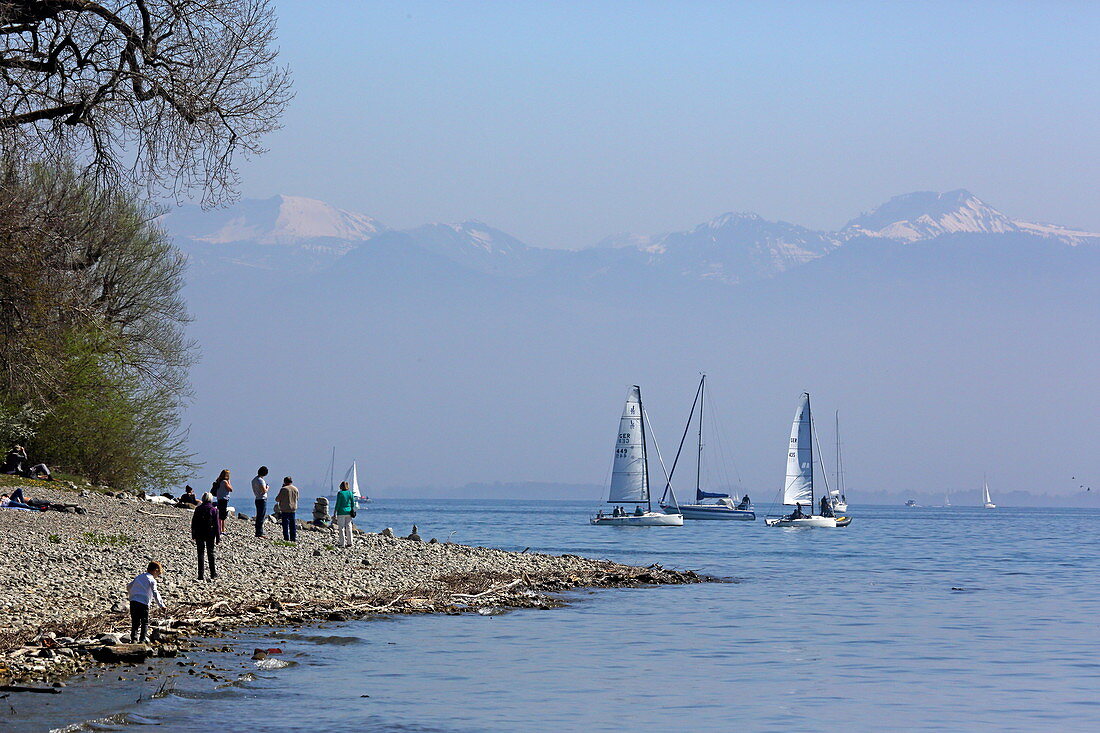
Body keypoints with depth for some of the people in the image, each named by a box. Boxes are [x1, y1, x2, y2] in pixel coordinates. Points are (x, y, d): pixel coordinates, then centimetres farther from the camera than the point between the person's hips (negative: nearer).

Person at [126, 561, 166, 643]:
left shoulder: (139, 577, 18)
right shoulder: (152, 580, -2)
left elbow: (128, 586, 26)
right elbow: (155, 594, -11)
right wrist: (161, 605, -10)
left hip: (133, 601, 5)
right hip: (143, 603, -5)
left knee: (135, 622, 10)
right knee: (145, 622, 5)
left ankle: (133, 638, 1)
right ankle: (142, 639, -4)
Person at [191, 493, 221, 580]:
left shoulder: (198, 509, 0)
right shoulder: (213, 510, -6)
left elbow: (193, 522, 4)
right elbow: (217, 524, -5)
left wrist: (193, 535, 13)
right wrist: (218, 536, 1)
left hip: (199, 534, 1)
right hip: (210, 534, -1)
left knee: (200, 554, 4)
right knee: (210, 553, 12)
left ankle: (200, 575, -1)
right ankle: (213, 573, 18)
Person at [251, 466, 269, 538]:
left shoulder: (254, 480, 12)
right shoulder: (261, 480, -16)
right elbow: (264, 491, -21)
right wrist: (267, 488, 0)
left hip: (257, 499, 9)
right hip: (262, 499, -9)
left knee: (258, 517, 13)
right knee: (261, 517, -7)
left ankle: (258, 532, 16)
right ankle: (259, 533, -9)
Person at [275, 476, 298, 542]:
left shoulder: (284, 489, -11)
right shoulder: (296, 489, 6)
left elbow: (277, 499, -7)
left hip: (285, 509, -5)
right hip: (293, 509, 5)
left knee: (285, 524, -1)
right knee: (293, 524, 10)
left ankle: (286, 538, -5)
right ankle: (294, 538, 10)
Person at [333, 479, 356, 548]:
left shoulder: (340, 493, -9)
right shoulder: (350, 493, 3)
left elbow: (338, 504, -10)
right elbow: (353, 503, 6)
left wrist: (335, 513, -4)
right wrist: (352, 511, 18)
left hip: (341, 512, -4)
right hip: (348, 512, 4)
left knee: (341, 528, 0)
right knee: (348, 527, 11)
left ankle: (342, 543, -2)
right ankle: (349, 543, 14)